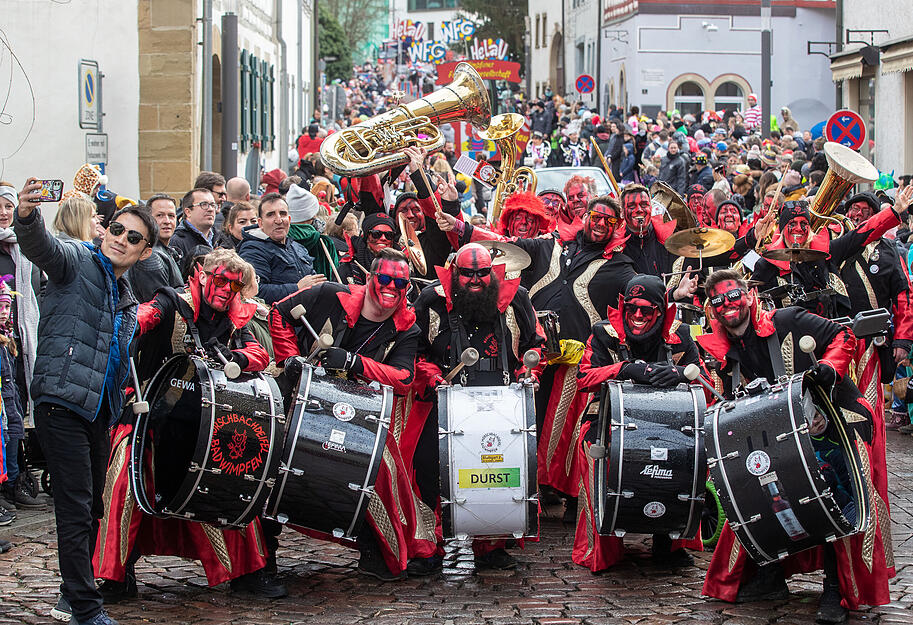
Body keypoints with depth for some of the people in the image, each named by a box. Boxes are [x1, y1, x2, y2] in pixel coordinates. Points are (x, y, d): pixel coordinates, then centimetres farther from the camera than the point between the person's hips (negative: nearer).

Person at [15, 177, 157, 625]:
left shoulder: (129, 305, 21)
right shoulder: (77, 261, -1)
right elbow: (39, 245, -23)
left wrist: (124, 405, 17)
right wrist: (26, 215, -44)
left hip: (100, 412, 8)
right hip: (62, 403, -8)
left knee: (93, 507, 13)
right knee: (76, 508, -9)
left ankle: (76, 589, 27)